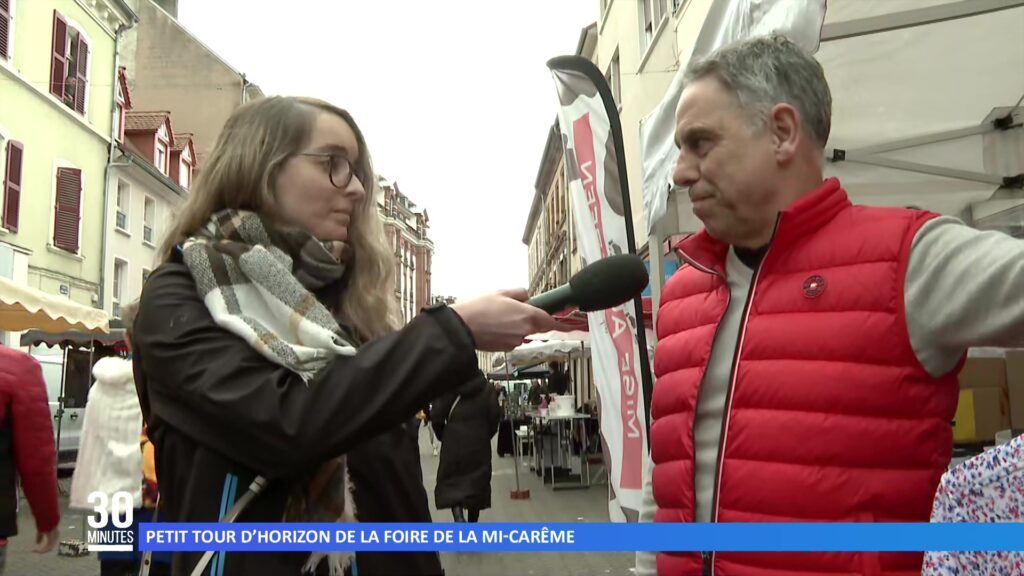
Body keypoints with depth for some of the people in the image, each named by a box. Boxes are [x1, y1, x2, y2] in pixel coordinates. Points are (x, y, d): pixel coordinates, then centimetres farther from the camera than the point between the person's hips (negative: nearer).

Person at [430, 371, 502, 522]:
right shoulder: (487, 388, -1)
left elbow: (436, 418, -6)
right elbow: (495, 417, -3)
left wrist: (444, 437, 11)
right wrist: (485, 436, 12)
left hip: (453, 443, -2)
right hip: (479, 443, 2)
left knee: (450, 482, 7)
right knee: (476, 483, 12)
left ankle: (459, 517, -17)